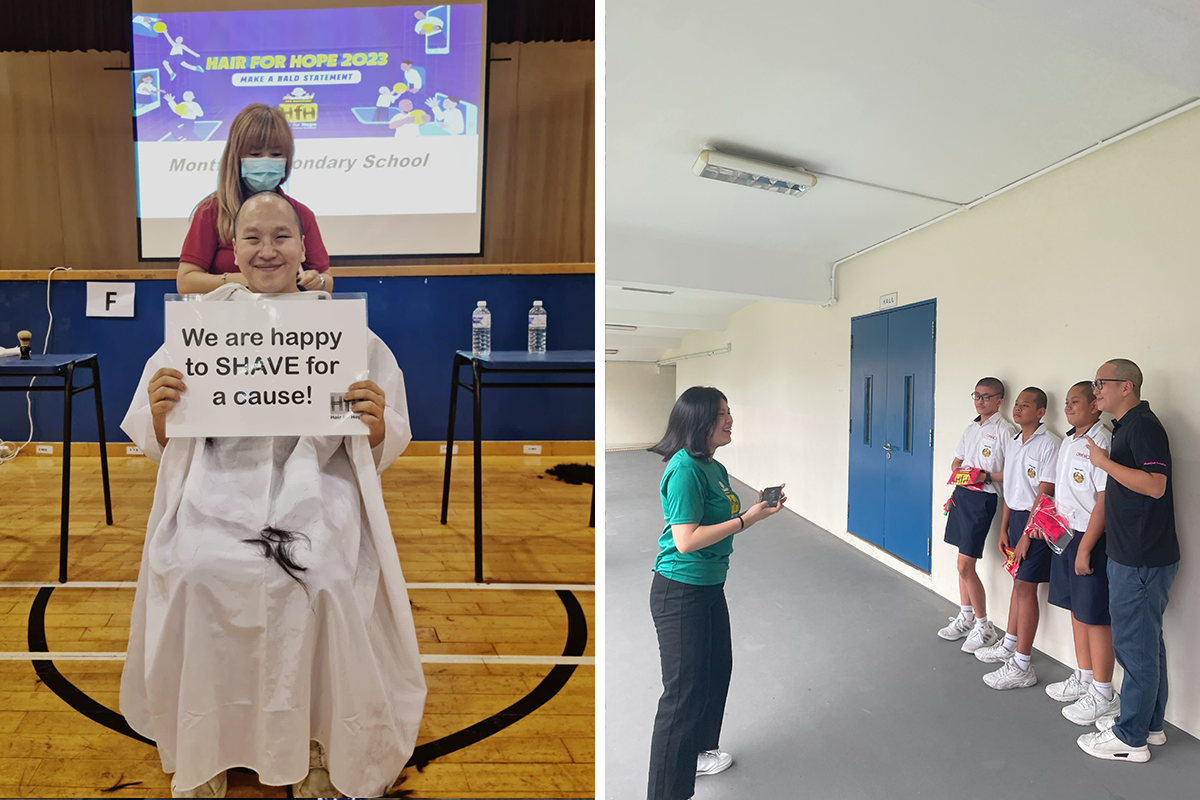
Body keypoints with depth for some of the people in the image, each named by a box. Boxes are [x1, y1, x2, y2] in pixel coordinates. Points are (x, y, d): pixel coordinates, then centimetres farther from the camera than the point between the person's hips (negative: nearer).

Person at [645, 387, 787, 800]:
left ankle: (698, 751, 48)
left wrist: (756, 508, 1)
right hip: (681, 592, -10)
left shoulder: (715, 468, 7)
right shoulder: (684, 469, -23)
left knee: (716, 670, 25)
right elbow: (686, 540, -26)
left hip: (710, 587, 10)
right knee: (685, 690, 1)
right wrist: (747, 519, -20)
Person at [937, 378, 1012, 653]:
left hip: (982, 498, -7)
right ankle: (965, 617, 27)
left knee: (965, 565, -6)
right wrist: (958, 471, 1)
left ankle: (984, 628, 9)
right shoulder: (971, 428, 13)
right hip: (961, 493, 8)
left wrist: (986, 476, -22)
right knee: (963, 562, 14)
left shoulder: (1003, 430, -10)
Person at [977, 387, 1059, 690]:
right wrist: (1004, 529, 13)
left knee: (1026, 587, -4)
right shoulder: (1013, 442, 11)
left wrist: (1026, 534, -17)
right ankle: (1009, 645, 30)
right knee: (1018, 581, 17)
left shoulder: (1048, 443, -14)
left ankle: (1022, 666, 3)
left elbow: (1044, 493, -17)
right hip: (1015, 516, 8)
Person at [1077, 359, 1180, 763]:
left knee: (1134, 643, -1)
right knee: (1146, 641, 18)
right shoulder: (1126, 426, 15)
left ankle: (1130, 737, 11)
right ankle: (1149, 724, 32)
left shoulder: (1143, 425, -16)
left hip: (1142, 559, -10)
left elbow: (1154, 484, -27)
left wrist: (1104, 462, -22)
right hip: (1132, 553, 10)